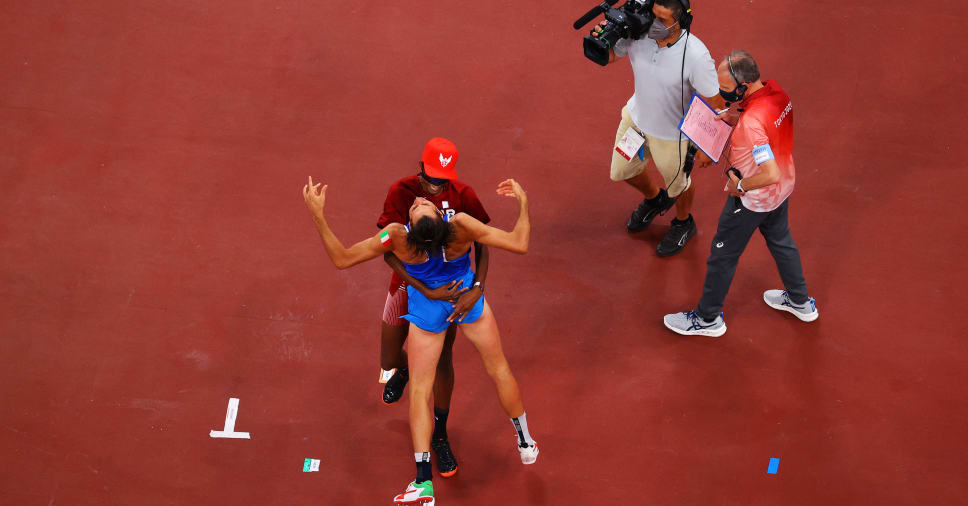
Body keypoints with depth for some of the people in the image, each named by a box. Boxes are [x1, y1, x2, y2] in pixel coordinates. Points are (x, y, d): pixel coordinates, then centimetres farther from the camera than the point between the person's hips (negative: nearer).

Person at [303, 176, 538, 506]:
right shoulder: (461, 226, -34)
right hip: (468, 298, 1)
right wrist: (523, 202, -16)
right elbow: (520, 244, -28)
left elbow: (341, 259, -24)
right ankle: (525, 444, 38)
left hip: (427, 310, -1)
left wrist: (317, 215, -27)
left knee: (419, 389, 9)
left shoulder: (398, 238, -33)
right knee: (498, 369, 21)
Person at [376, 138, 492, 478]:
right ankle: (403, 369, 53)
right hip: (408, 283, 0)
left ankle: (440, 436, 25)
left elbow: (480, 244, -14)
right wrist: (427, 291, -37)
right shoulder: (401, 193, -23)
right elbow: (388, 252, -29)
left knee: (443, 359, 4)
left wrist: (477, 288, -31)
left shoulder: (462, 195, -19)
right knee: (388, 362, 11)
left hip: (449, 285, 0)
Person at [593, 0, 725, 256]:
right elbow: (608, 57, -6)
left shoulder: (696, 56, -37)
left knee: (677, 182, 23)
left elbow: (715, 105, -25)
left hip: (672, 133, -5)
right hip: (636, 117, 5)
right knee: (622, 171, 27)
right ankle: (654, 200, 60)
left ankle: (684, 224, 57)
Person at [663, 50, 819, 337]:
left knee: (723, 255, 12)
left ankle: (708, 319, 31)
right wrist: (735, 117, -6)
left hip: (753, 197, -8)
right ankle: (800, 302, 50)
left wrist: (740, 185, -22)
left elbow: (771, 174, -39)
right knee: (781, 241, 31)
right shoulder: (776, 90, -12)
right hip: (783, 188, 9)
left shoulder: (752, 122, -38)